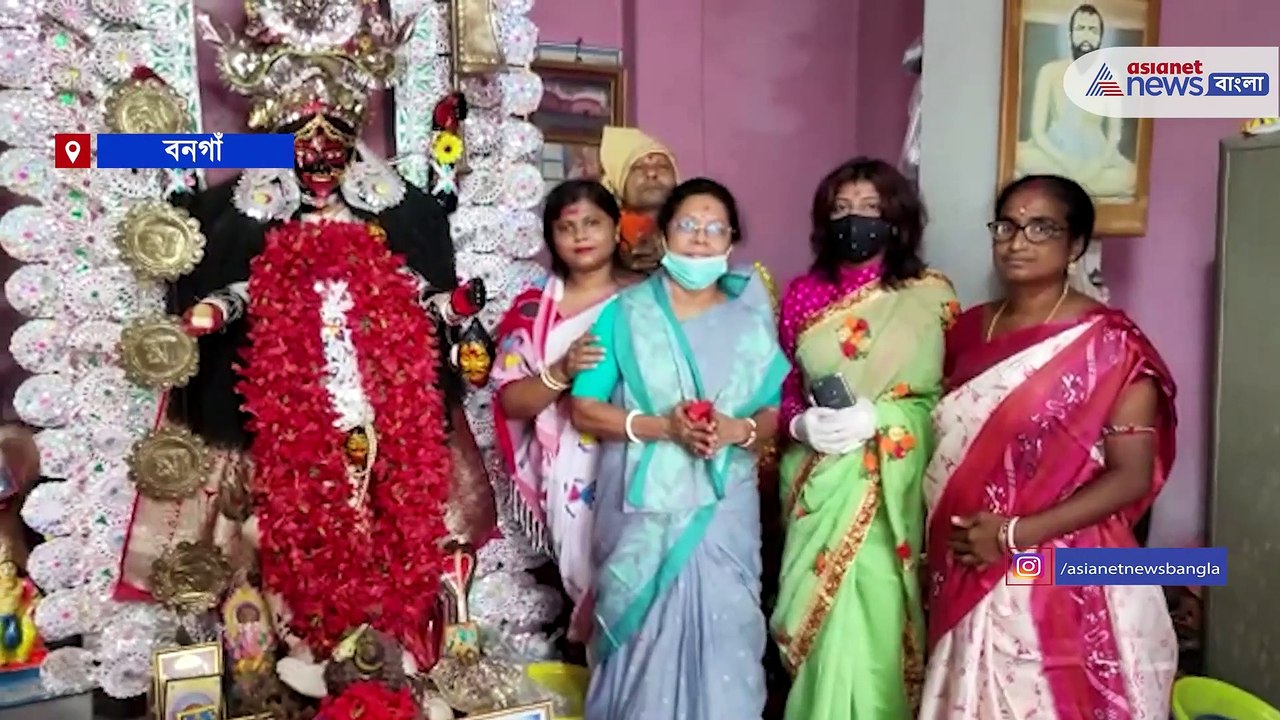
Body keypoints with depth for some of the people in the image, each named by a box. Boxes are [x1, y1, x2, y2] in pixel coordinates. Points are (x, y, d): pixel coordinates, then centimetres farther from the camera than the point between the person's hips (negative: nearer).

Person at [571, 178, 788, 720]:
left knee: (721, 633, 2)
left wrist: (738, 429, -14)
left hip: (723, 509, 2)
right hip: (642, 508, -1)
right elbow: (585, 410, -3)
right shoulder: (625, 313, 0)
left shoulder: (750, 322, 7)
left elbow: (777, 413, 7)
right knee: (643, 636, 5)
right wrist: (660, 427, -15)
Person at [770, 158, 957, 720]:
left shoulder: (931, 296, 0)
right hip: (820, 482, 2)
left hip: (890, 486, -2)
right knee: (821, 613, 6)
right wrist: (800, 423, -7)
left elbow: (952, 394, 0)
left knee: (873, 616, -2)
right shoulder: (803, 294, 6)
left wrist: (875, 418, -12)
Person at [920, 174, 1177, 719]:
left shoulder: (1110, 342, -10)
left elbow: (1132, 476, -13)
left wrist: (1015, 534, -20)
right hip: (967, 573, 5)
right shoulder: (969, 329, 7)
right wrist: (937, 537, 3)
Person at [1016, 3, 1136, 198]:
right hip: (1055, 154, -1)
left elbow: (1115, 132, -2)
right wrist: (1064, 161, -22)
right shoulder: (1050, 71, -3)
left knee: (1130, 176, -29)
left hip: (1094, 155, 1)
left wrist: (1099, 163, -21)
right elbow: (1037, 130, -8)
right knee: (1021, 156, -32)